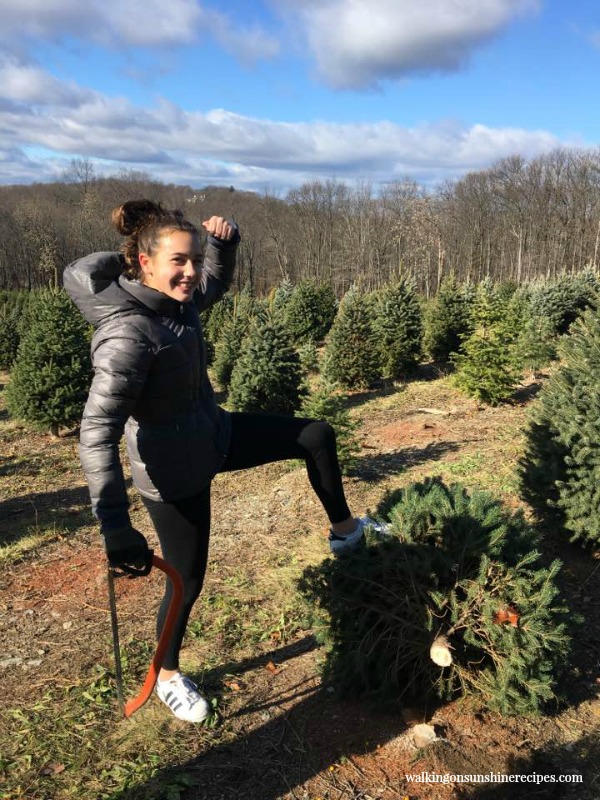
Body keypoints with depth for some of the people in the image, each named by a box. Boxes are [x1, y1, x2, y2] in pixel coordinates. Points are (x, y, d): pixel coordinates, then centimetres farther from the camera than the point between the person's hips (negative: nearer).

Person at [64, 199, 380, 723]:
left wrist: (226, 241, -3)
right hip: (173, 470, -8)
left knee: (318, 436, 13)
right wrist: (116, 528, -38)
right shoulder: (128, 334, -31)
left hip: (215, 435, 8)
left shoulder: (179, 299, -6)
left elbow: (218, 282, 19)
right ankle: (168, 677, 39)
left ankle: (344, 532, 35)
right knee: (188, 580, 9)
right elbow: (98, 435, -34)